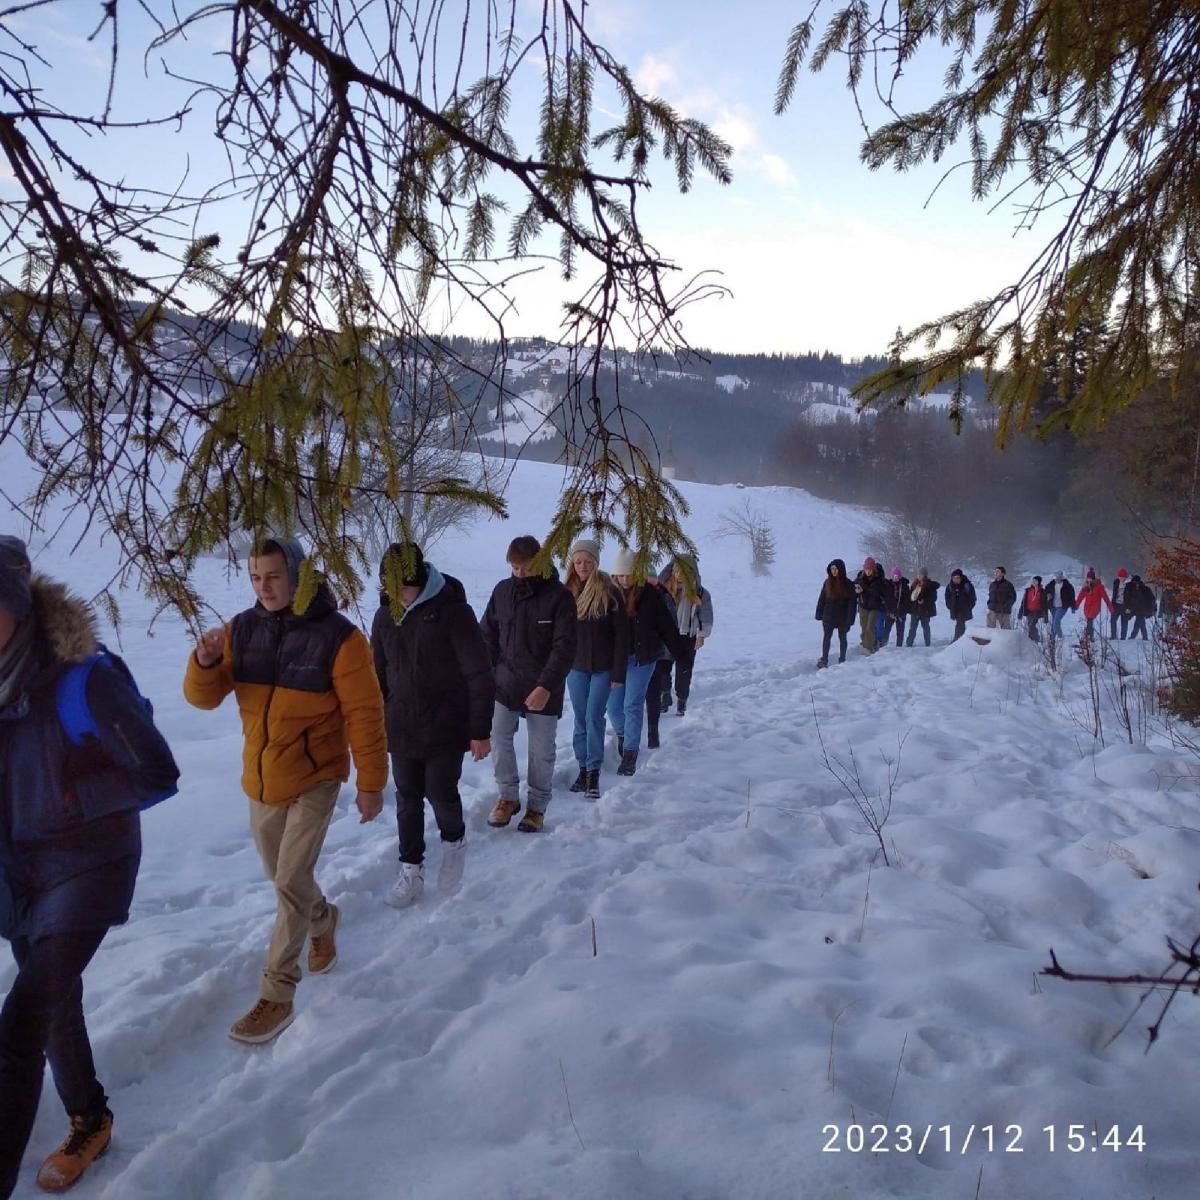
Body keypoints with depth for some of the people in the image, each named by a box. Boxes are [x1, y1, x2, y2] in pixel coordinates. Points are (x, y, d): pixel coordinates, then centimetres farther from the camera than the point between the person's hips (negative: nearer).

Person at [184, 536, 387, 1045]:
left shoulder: (338, 636, -17)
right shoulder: (241, 630, -3)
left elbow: (364, 715, -13)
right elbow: (205, 697, -1)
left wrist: (371, 783, -11)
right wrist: (205, 663, -23)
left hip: (315, 780, -5)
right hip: (260, 782, 6)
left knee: (291, 882, -7)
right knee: (283, 877, 20)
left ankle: (277, 996, 7)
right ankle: (324, 922, 49)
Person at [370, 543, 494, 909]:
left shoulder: (452, 610, -15)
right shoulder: (386, 615, 1)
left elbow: (480, 675, -14)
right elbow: (379, 674, 11)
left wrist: (481, 730, -14)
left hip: (446, 728, -4)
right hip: (401, 729, 5)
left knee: (441, 793, -1)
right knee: (407, 799, 10)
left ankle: (454, 841, 30)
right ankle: (411, 869, 25)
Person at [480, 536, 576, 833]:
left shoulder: (559, 597, -10)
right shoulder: (502, 591, 2)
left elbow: (564, 648, -14)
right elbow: (488, 636, 8)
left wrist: (546, 686, -22)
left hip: (543, 690, -3)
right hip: (504, 684, 3)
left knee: (541, 751, 6)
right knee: (499, 739, 1)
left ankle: (537, 805, 25)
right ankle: (508, 796, 23)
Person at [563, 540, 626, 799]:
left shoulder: (610, 592, -9)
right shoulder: (568, 592, 1)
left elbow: (621, 635, -8)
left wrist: (618, 672, -10)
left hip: (602, 668, -3)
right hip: (575, 667, 3)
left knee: (594, 717, -6)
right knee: (581, 720, 9)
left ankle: (594, 772, 1)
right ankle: (583, 768, 18)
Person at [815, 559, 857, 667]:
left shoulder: (848, 584, -10)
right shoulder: (827, 583, -3)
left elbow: (852, 603, -9)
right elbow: (822, 599, 2)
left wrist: (849, 619, -14)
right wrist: (819, 614, -1)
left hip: (842, 617, -2)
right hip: (829, 616, 2)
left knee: (842, 638, 11)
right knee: (826, 637, 6)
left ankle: (842, 660, 21)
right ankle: (824, 660, 12)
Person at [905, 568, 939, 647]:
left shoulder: (930, 585, -8)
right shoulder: (915, 584, 8)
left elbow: (934, 597, -9)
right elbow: (910, 595, 10)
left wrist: (924, 601, -20)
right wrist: (909, 606, -3)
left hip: (925, 610, -4)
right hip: (915, 609, 4)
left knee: (925, 627, 6)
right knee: (912, 627, 6)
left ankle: (927, 643, 16)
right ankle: (909, 643, 11)